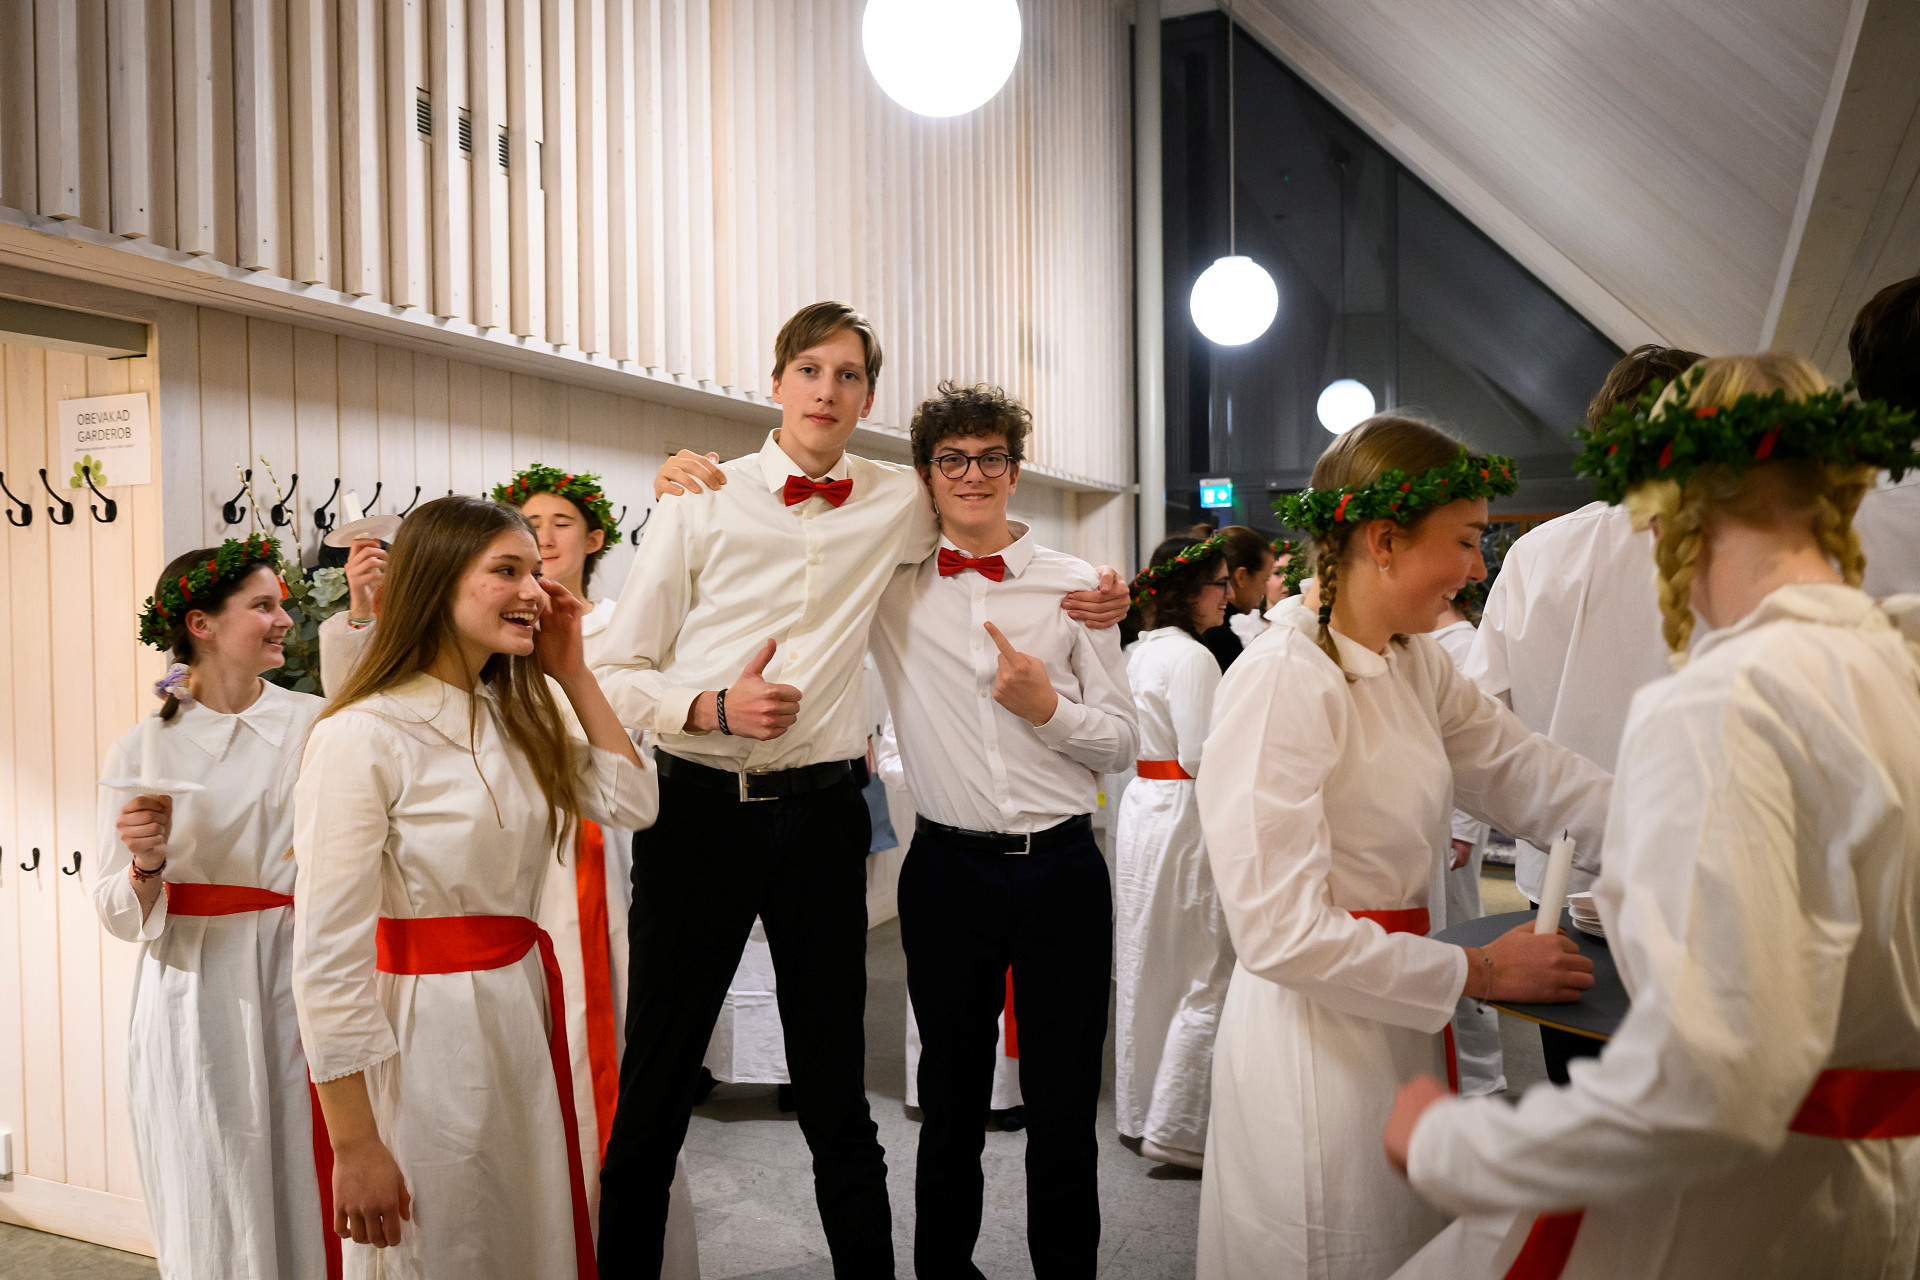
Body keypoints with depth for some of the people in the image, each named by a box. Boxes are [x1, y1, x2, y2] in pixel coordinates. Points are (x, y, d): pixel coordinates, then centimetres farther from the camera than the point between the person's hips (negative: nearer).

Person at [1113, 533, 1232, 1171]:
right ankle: (1175, 1130, 6)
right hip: (1181, 822, -10)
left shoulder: (1139, 650, 11)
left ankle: (1138, 1111, 29)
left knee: (1145, 968, 17)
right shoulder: (1192, 657, -18)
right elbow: (1202, 758, -21)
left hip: (1141, 807, 10)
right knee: (1205, 979, 0)